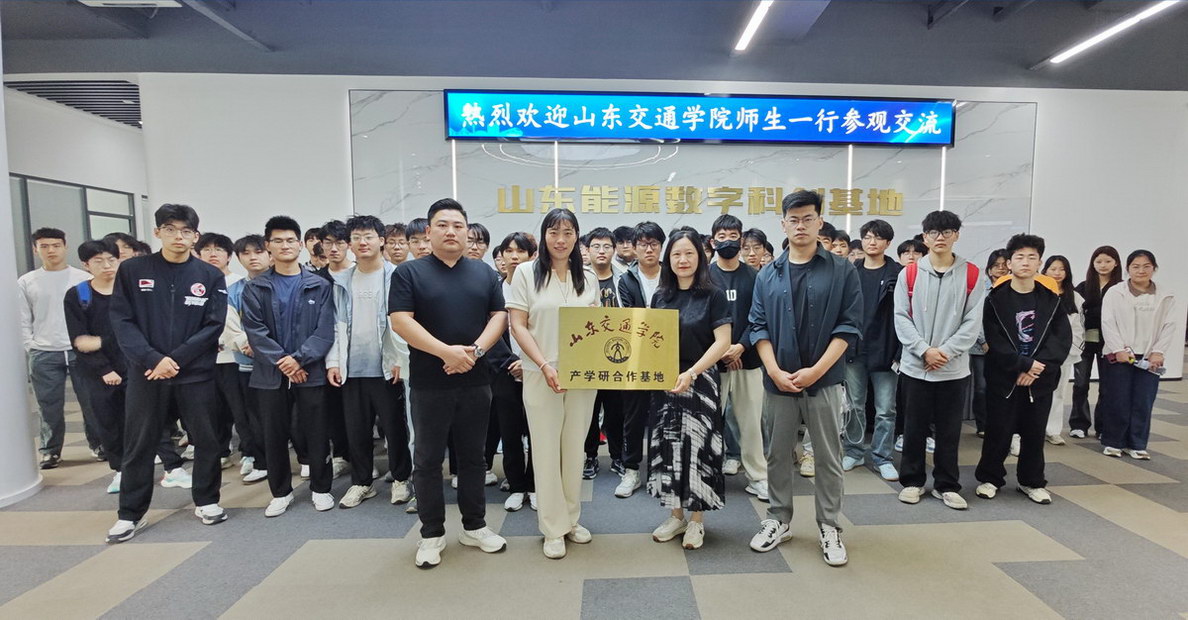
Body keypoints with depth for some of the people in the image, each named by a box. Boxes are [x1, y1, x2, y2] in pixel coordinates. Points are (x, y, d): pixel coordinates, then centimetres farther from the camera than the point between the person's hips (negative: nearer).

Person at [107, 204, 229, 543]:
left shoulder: (211, 276, 1)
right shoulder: (132, 270, 2)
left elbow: (214, 326, -4)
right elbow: (122, 320, -3)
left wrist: (176, 359, -13)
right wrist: (151, 359, -16)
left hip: (196, 373, 0)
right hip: (145, 372, 0)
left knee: (207, 440, 7)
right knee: (139, 445, 9)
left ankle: (206, 500, 25)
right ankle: (131, 513, 24)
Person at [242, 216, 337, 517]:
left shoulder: (319, 285, 3)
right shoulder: (255, 287, 5)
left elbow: (325, 330, -4)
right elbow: (255, 330, -4)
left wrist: (299, 359, -15)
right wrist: (281, 362, -14)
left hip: (311, 372, -1)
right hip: (270, 374, 1)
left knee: (316, 434, 5)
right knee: (274, 436, 10)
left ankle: (321, 488, 21)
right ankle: (280, 492, 26)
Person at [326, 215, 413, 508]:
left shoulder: (396, 277, -4)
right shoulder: (342, 282, 8)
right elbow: (336, 325, 9)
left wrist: (401, 360, -12)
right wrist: (333, 361, 2)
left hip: (387, 368, -4)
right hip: (351, 368, 4)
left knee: (394, 427, 7)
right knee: (356, 430, 13)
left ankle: (400, 478, 25)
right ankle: (361, 482, 28)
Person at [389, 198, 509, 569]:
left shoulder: (484, 273, 9)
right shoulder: (409, 273, -1)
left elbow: (499, 316, 3)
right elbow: (400, 320, -10)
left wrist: (475, 350, -14)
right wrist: (446, 351, -20)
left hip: (476, 381, 3)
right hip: (429, 383, -2)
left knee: (473, 456, 12)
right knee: (428, 459, 8)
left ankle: (475, 526, 27)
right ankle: (431, 534, 23)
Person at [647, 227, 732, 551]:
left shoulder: (712, 295, -5)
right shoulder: (660, 296, 8)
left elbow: (722, 341, -11)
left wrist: (691, 372, -21)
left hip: (700, 382, -4)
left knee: (698, 447, 2)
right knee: (667, 448, 9)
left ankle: (696, 519, 21)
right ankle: (676, 514, 27)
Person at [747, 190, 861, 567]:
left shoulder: (842, 271, 0)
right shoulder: (768, 275, 5)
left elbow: (849, 327, -5)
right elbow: (758, 327, 2)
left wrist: (815, 370, -14)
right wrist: (775, 371, -10)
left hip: (825, 381, -2)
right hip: (778, 382, 2)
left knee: (828, 458, 9)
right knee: (779, 455, 13)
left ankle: (829, 528, 25)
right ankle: (778, 520, 29)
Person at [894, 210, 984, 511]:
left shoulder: (971, 275, 2)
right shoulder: (909, 274, 1)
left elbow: (973, 322, -2)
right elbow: (901, 318, -3)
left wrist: (946, 351, -12)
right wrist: (924, 350, -13)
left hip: (954, 368, 0)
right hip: (915, 366, 0)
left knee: (949, 430, 9)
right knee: (914, 428, 9)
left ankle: (946, 485, 24)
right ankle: (912, 481, 23)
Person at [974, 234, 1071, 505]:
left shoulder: (1051, 300, 4)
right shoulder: (996, 299, -5)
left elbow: (1062, 338, -3)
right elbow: (994, 340, -10)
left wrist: (1038, 367, -14)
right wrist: (1024, 365, -17)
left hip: (1040, 379, 3)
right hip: (1003, 378, -2)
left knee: (1034, 432, 12)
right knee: (998, 431, 4)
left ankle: (1032, 482, 28)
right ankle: (990, 477, 21)